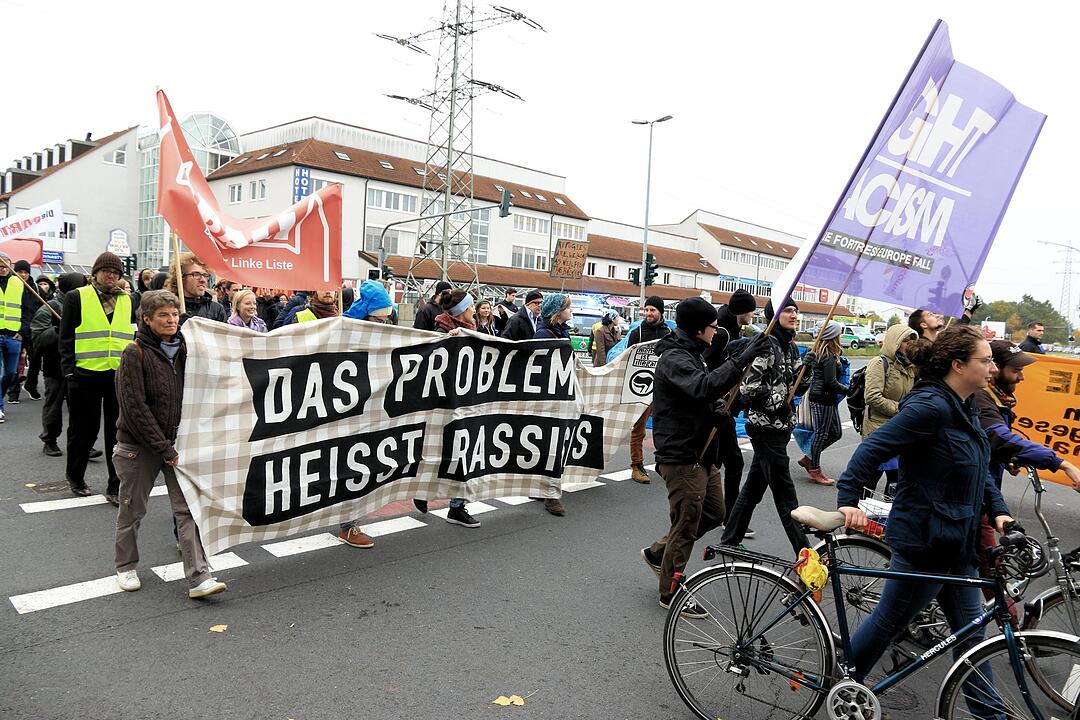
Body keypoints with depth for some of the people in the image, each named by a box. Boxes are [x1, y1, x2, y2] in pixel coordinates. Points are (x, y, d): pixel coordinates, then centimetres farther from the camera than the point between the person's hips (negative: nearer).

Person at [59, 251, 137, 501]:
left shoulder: (127, 301, 12)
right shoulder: (76, 297, 1)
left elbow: (135, 333, 15)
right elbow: (66, 337, 0)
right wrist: (69, 370, -6)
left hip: (119, 375, 3)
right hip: (86, 375, -3)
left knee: (118, 432, 3)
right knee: (85, 429, 9)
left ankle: (116, 486, 10)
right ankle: (75, 477, 32)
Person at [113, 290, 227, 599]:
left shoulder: (182, 350, 4)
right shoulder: (135, 353, -11)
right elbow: (134, 408, -16)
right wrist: (164, 448, -17)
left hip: (175, 443, 4)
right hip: (139, 446, -3)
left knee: (188, 508, -4)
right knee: (132, 509, 12)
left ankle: (199, 578, -4)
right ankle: (126, 567, 33)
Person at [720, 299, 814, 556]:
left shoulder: (790, 347, 13)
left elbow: (797, 388, 14)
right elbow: (748, 386, -20)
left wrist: (806, 367, -3)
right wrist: (779, 400, -12)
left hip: (780, 426, 9)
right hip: (766, 427, -9)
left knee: (754, 486, 16)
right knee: (785, 494, -2)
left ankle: (729, 541, 26)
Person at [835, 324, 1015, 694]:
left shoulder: (965, 409, 8)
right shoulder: (931, 406, -23)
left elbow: (979, 468, 18)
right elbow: (872, 448, -26)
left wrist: (997, 509, 5)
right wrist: (848, 500, -27)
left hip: (956, 544, 9)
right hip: (923, 542, -9)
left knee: (969, 632, 17)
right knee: (889, 622, 9)